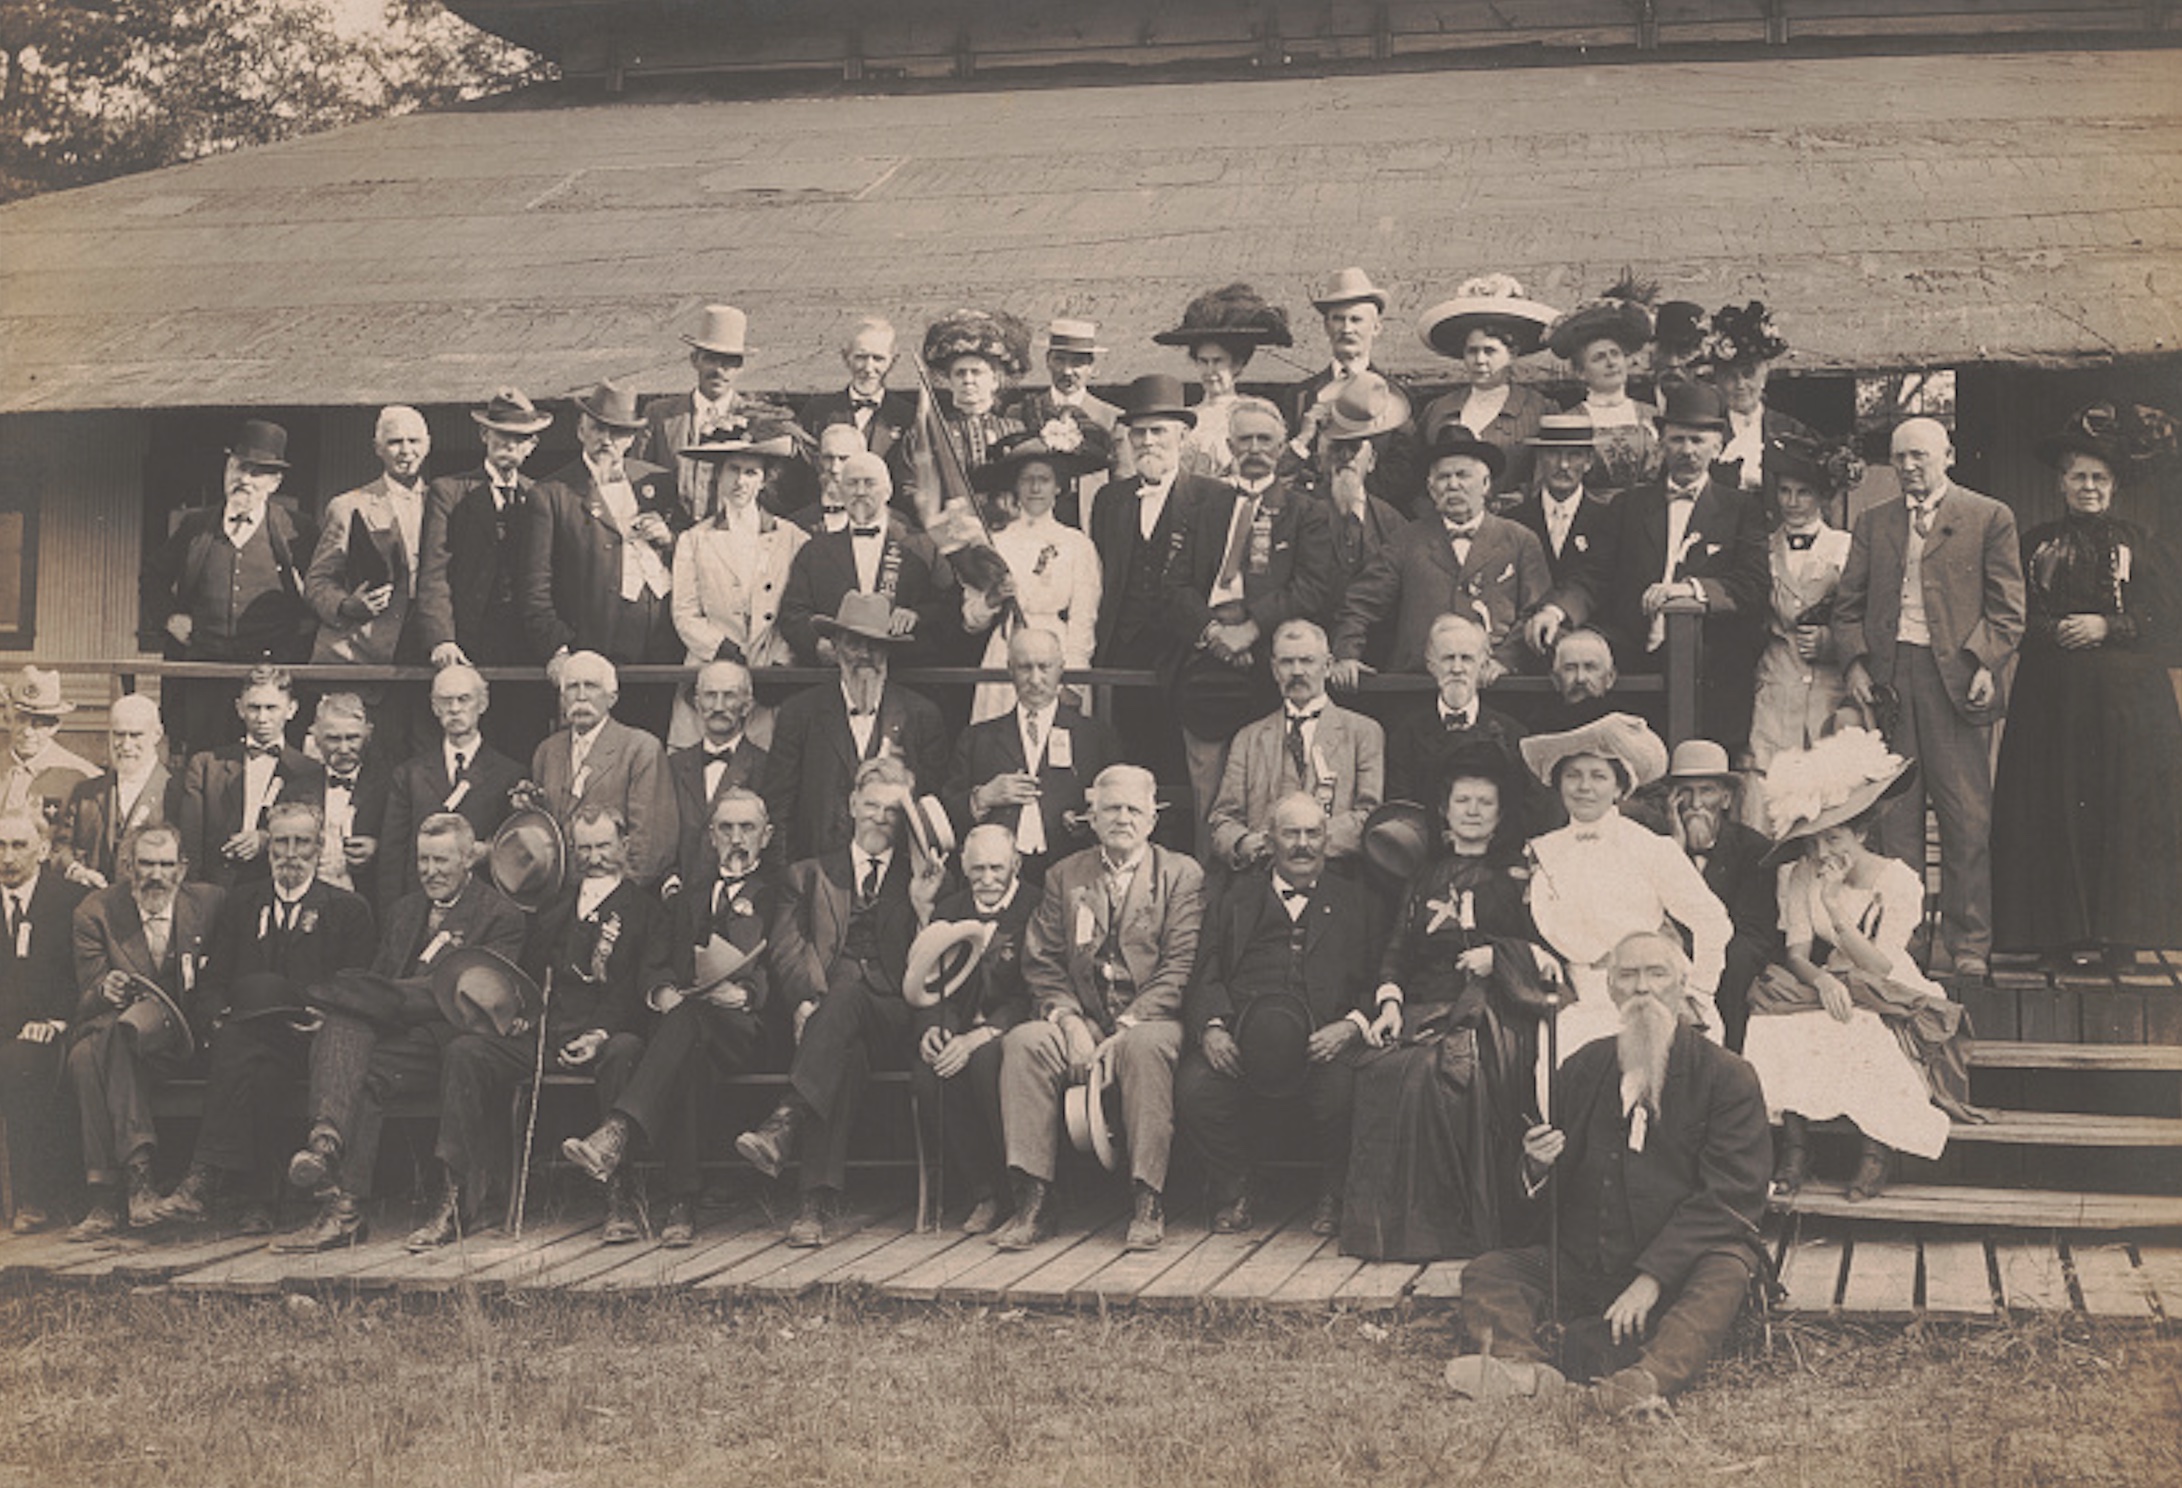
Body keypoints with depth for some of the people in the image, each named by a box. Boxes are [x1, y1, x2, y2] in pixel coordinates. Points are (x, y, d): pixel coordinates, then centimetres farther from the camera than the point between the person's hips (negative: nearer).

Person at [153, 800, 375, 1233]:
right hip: (243, 1033, 2)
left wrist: (315, 1025, -14)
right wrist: (218, 1019, -7)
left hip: (308, 1042, -2)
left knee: (242, 1055, -35)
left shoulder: (348, 909, 15)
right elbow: (210, 983, 15)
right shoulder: (241, 903, 24)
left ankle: (205, 1178, -37)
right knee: (258, 1069, -35)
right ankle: (256, 1200, -39)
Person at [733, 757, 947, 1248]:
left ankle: (785, 1124, -50)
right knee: (846, 1051, -37)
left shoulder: (921, 878, 21)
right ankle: (821, 1199, -46)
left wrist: (923, 905, -5)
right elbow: (789, 944, 9)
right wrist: (808, 999, -10)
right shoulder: (813, 873, 26)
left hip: (895, 1020, -1)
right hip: (824, 1013, 1)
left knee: (848, 993, -37)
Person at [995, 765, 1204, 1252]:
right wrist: (1069, 1020, -9)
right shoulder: (1064, 876, 17)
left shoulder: (1182, 874, 8)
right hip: (1080, 1022, 3)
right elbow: (1041, 962, 10)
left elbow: (1181, 966, -3)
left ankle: (1147, 1206, -33)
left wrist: (1127, 1025, -16)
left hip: (1148, 1021, -3)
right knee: (1023, 1041, -27)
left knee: (1145, 1045, -37)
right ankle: (1033, 1202, -27)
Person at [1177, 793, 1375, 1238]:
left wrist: (1352, 1025, -11)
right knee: (1193, 1087, -28)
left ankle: (1332, 1196, -2)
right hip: (1240, 1035, 1)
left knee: (1342, 1091, -33)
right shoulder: (1234, 897, 22)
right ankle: (1233, 1192, -1)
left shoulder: (1353, 899, 19)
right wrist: (1211, 1027, -8)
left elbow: (1377, 980, 9)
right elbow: (1204, 976, 11)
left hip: (1324, 1039, -1)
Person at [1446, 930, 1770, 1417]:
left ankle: (1649, 1379, -56)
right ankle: (1522, 1366, -40)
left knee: (1726, 1273, -33)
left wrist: (1652, 1277, -21)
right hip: (1584, 1269, 4)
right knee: (1488, 1271, -12)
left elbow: (1728, 1196, -9)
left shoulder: (1727, 1077, 0)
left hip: (1677, 1272, -4)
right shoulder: (1583, 1068, 13)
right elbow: (1552, 1192, 20)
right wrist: (1538, 1165, -7)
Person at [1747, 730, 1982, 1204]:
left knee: (1865, 1035, -37)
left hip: (1890, 997, -3)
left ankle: (1878, 1149, -17)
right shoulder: (1802, 878, 2)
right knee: (1780, 1022, -29)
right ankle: (1795, 1150, -23)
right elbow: (1796, 953, -5)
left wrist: (1837, 908, -27)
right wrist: (1822, 980, -29)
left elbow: (1880, 967, -18)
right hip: (1828, 988, 3)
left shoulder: (1899, 882, -11)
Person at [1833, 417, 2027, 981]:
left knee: (1967, 817, -2)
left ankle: (1969, 944, 5)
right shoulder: (1873, 523, 17)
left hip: (1956, 678, -3)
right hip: (1887, 678, 3)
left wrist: (1986, 664, -10)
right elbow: (1848, 602, 15)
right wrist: (1854, 662, 1)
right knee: (1893, 817, 3)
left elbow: (2007, 606, 2)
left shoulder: (1989, 517, 7)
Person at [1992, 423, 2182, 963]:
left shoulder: (2139, 544, 9)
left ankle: (2119, 931, 0)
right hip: (2053, 695, 1)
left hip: (2126, 696, -1)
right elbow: (2017, 616, 7)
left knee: (2125, 808, -5)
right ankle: (2070, 929, 2)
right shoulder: (2038, 544, 13)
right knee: (2059, 808, -3)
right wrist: (2055, 631, -11)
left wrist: (2104, 626, -12)